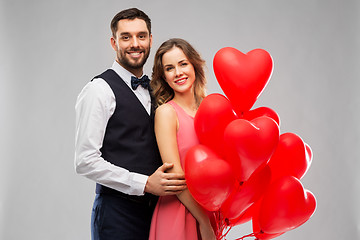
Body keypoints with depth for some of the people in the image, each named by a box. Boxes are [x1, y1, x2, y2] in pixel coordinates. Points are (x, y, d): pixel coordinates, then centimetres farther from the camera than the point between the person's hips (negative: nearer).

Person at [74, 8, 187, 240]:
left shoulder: (153, 90, 14)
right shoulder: (100, 90, -9)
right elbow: (85, 161, -15)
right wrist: (145, 184, -19)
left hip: (155, 208, 6)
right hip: (117, 211, -6)